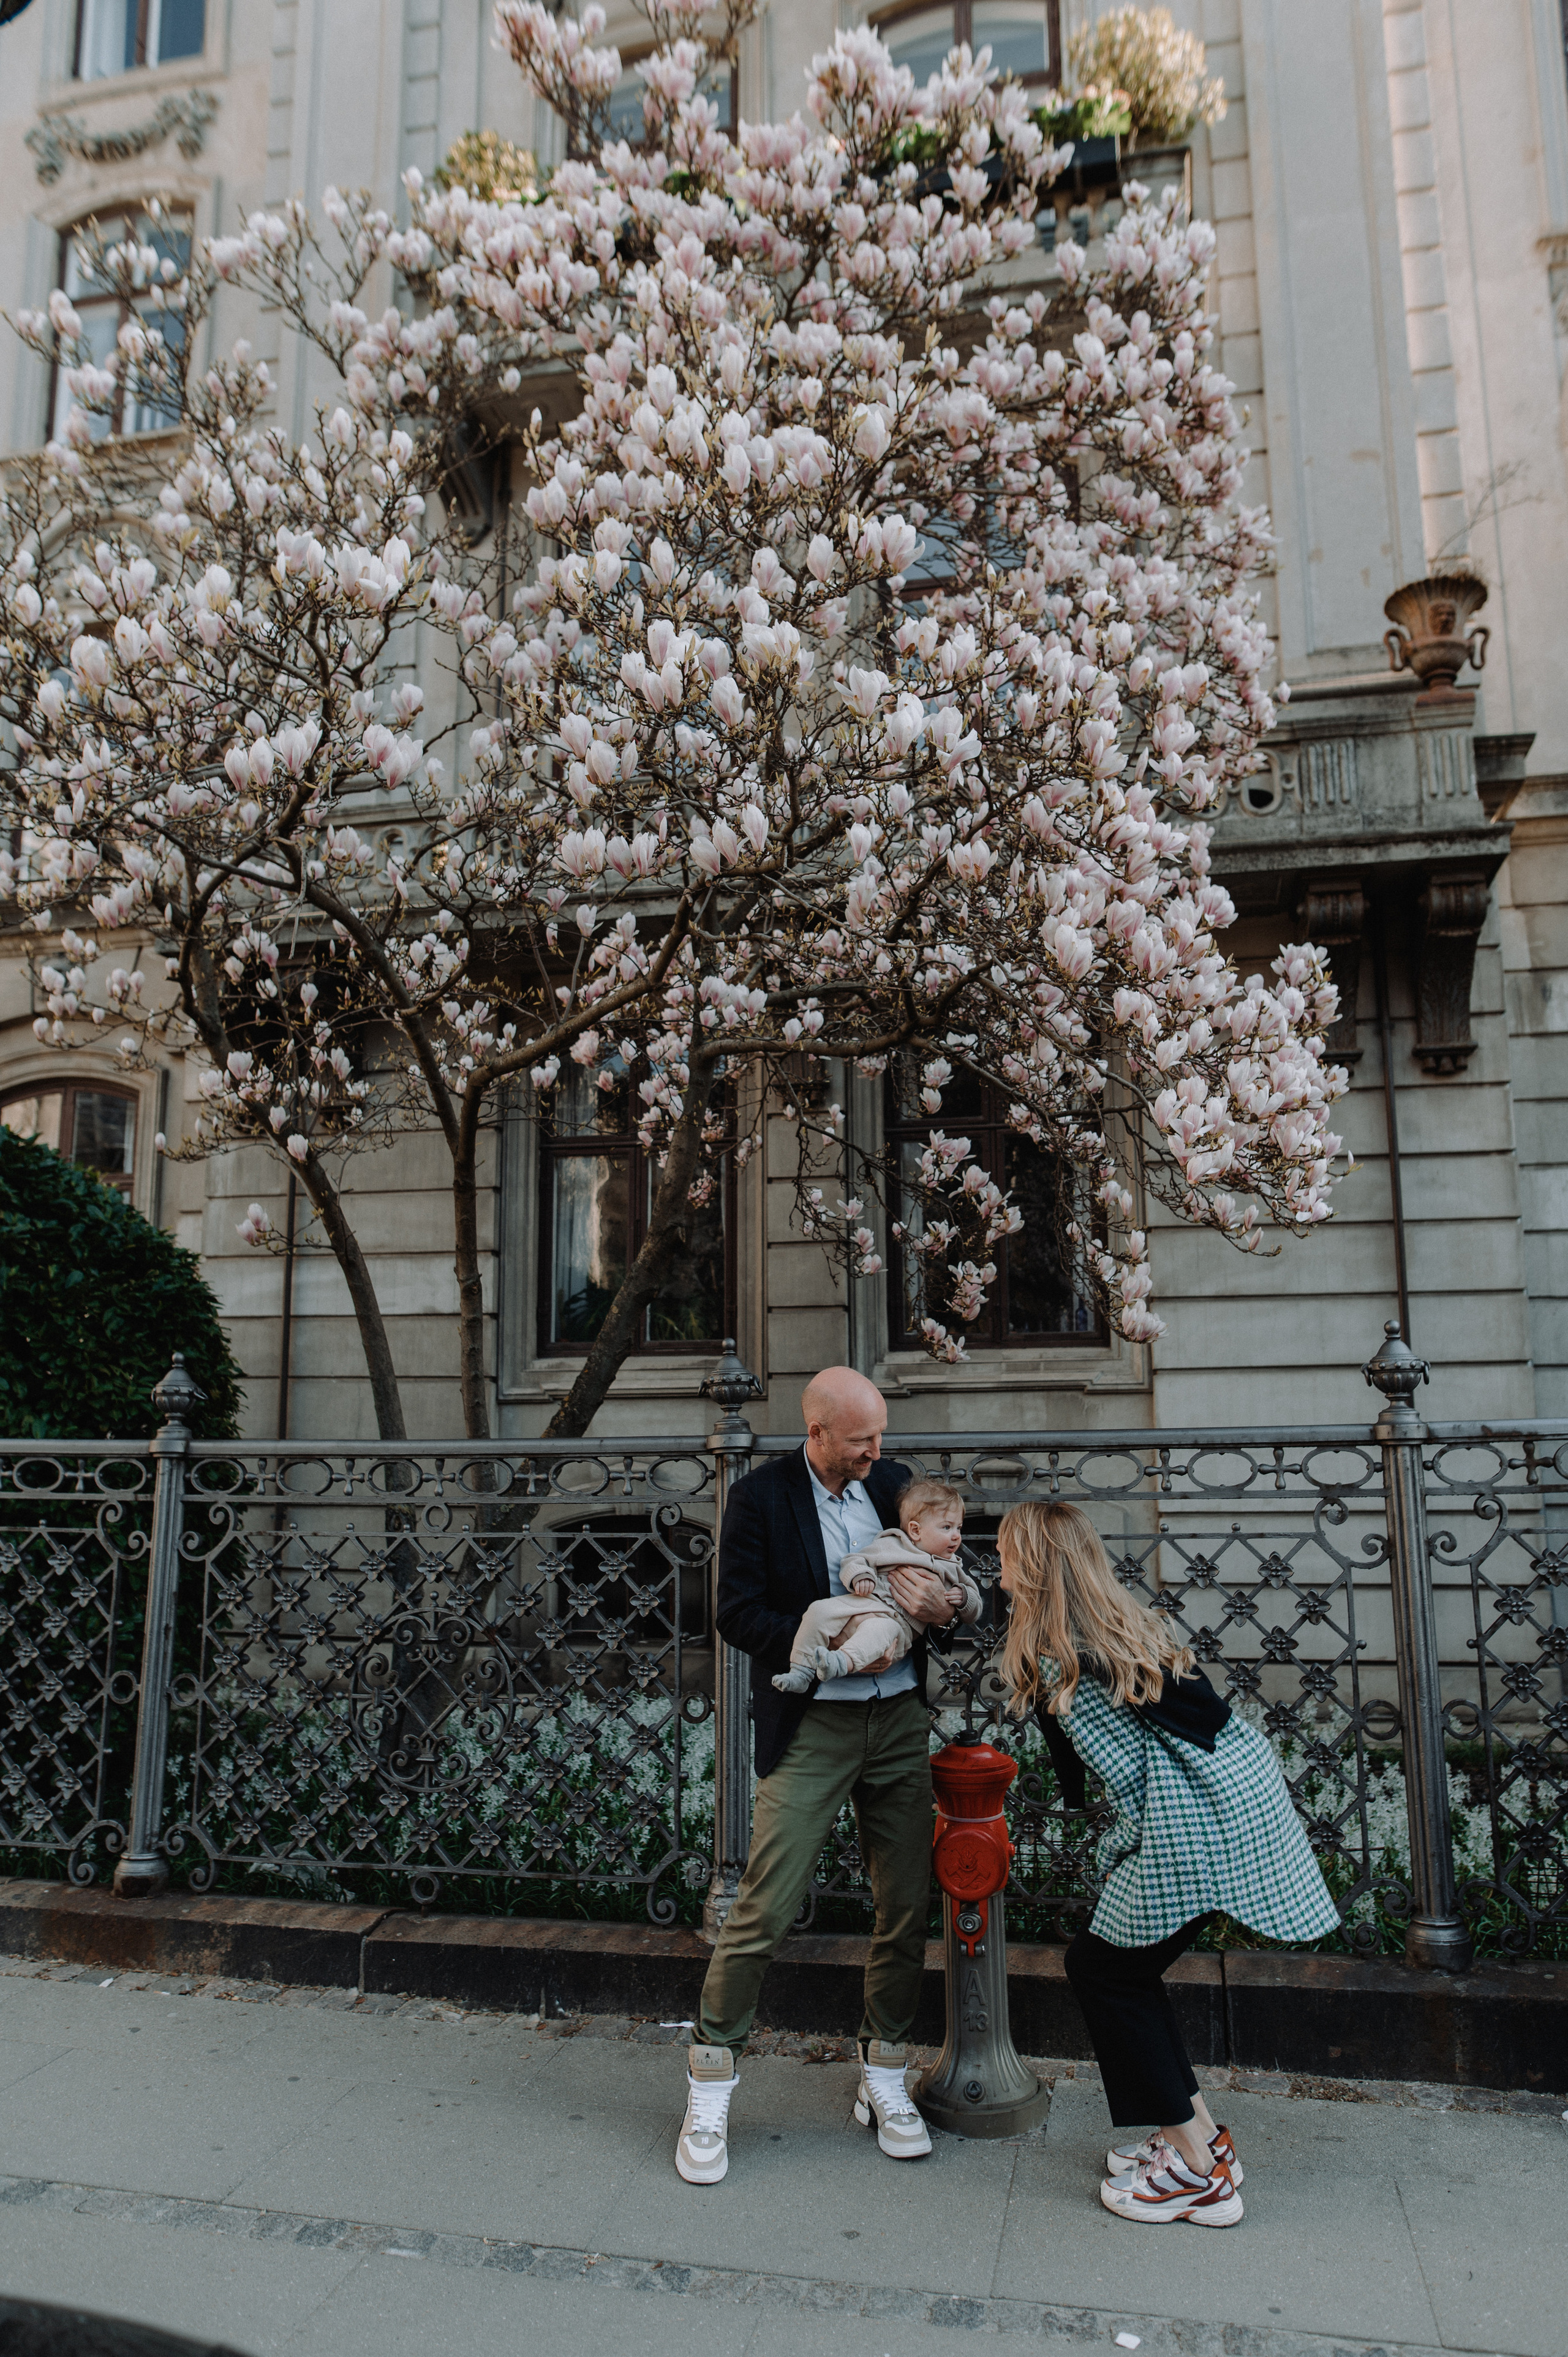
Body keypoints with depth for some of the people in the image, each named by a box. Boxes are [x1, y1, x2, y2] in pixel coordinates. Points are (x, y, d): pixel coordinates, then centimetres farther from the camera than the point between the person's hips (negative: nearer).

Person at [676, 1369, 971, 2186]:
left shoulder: (894, 1484, 5)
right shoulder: (760, 1497, -8)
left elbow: (945, 1584, 14)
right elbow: (737, 1615, -11)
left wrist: (941, 1609, -10)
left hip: (900, 1721, 5)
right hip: (809, 1728, -4)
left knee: (906, 1908, 10)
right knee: (765, 1909, -4)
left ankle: (883, 2080, 29)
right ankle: (709, 2093, 14)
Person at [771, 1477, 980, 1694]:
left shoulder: (951, 1571, 23)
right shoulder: (890, 1545, 16)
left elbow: (973, 1612, 28)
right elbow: (855, 1561, 14)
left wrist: (963, 1597, 4)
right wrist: (860, 1576, -10)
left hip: (898, 1623, -1)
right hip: (860, 1605, 2)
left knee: (881, 1630, -37)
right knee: (820, 1610, -22)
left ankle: (843, 1662, -60)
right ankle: (801, 1672, -15)